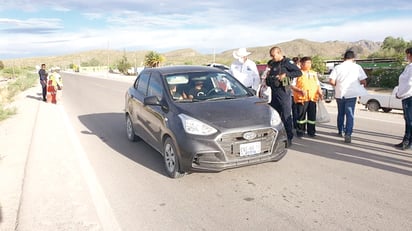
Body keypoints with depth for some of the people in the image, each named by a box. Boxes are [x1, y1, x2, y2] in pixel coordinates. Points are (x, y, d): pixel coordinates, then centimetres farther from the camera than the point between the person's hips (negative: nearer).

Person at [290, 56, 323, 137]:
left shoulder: (314, 73, 19)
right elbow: (292, 85, -4)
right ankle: (300, 131, 10)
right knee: (301, 115, -2)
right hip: (301, 98, -5)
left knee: (312, 115, 6)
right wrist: (300, 90, -18)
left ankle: (311, 131, 16)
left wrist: (319, 92, 4)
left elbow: (318, 84, 22)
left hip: (312, 98, 5)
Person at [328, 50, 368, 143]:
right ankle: (348, 134, -13)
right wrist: (360, 84, 15)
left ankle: (340, 131, 31)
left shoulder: (338, 67, -1)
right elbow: (363, 81, -7)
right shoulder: (357, 67, -3)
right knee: (350, 115, -1)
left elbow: (331, 81, -9)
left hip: (339, 94, 2)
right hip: (351, 94, -2)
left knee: (340, 113, 18)